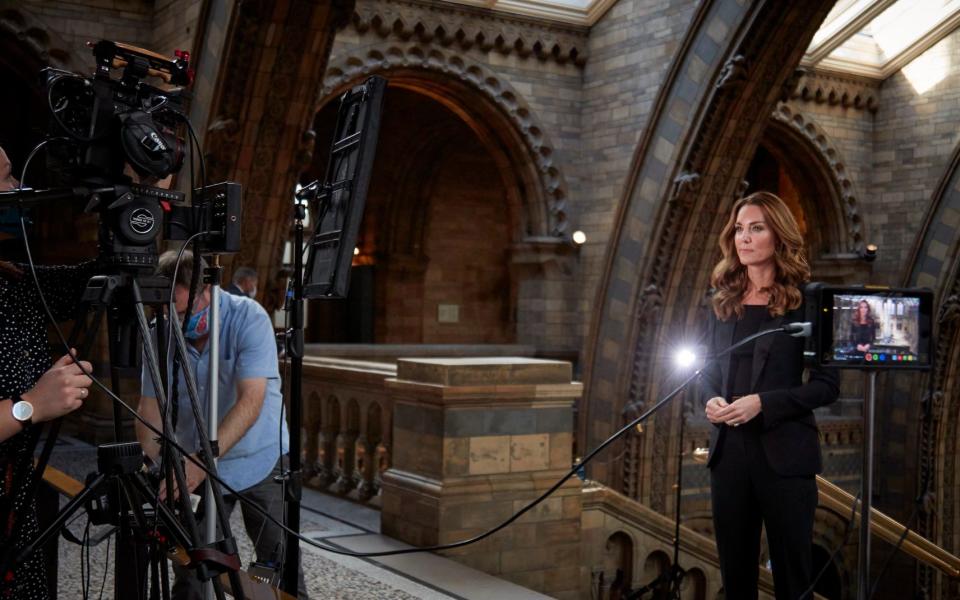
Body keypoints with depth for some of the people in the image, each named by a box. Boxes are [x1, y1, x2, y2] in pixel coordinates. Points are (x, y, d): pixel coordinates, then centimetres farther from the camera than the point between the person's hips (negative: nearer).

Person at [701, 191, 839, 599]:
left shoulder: (804, 301, -5)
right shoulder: (724, 301, 10)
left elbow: (826, 385, -8)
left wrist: (763, 403, -19)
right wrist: (711, 399, -5)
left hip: (784, 453, -4)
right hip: (729, 450, 5)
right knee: (735, 566, 12)